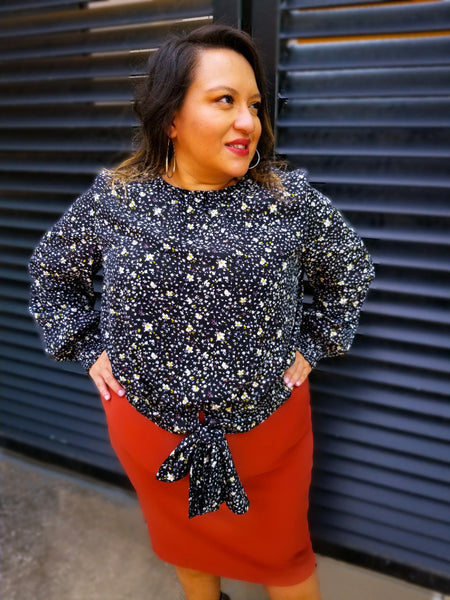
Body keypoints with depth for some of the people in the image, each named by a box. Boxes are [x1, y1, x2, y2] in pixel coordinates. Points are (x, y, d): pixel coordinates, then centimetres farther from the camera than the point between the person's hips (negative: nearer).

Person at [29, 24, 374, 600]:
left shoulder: (291, 200, -14)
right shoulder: (111, 201, -12)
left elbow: (350, 269, 4)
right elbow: (50, 271, 6)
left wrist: (313, 346, -1)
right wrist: (90, 349, -1)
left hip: (269, 424, -1)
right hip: (148, 424, 2)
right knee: (186, 546, 30)